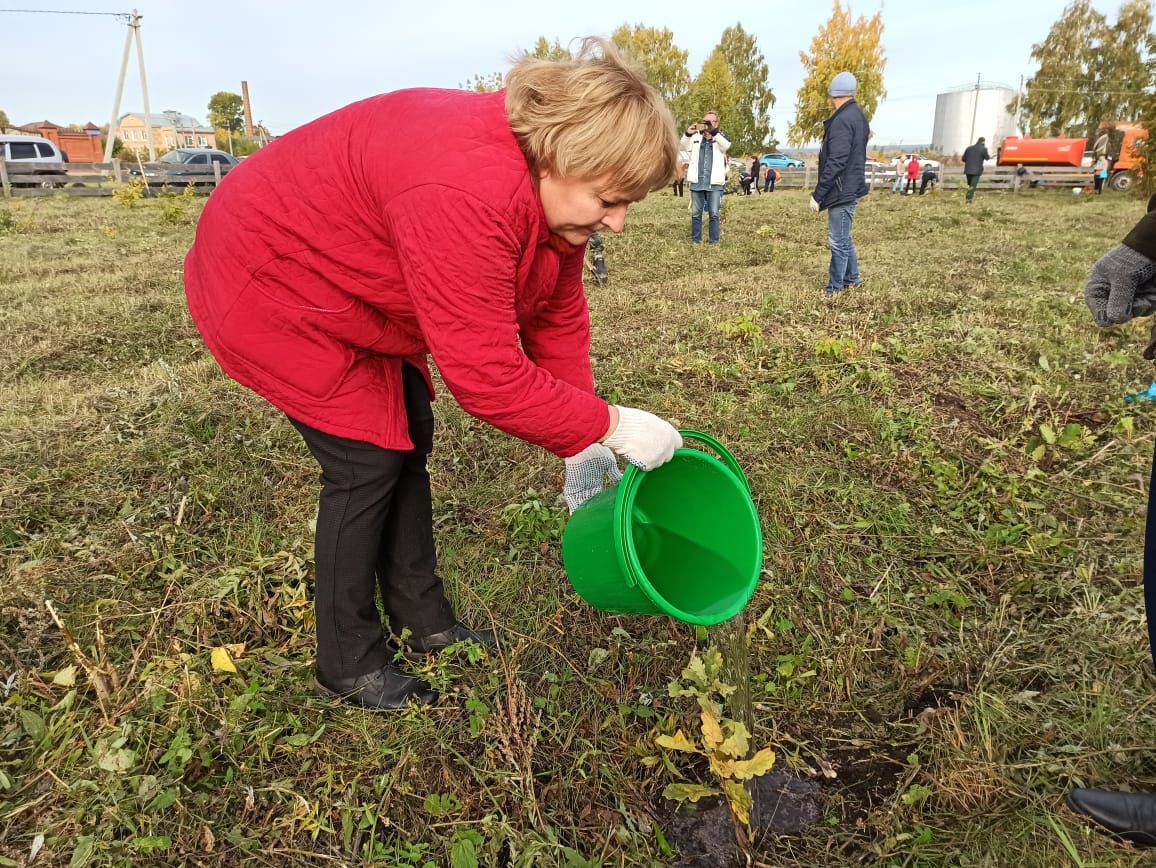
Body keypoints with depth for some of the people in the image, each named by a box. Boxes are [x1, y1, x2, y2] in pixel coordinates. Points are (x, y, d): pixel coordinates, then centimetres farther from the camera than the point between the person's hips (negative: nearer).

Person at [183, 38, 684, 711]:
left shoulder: (550, 189, -9)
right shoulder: (466, 195, -39)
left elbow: (558, 317, -4)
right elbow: (487, 375, -37)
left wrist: (582, 445, -7)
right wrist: (607, 425, -26)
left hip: (352, 290, 9)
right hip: (271, 284, -9)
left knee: (411, 439, 8)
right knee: (369, 460, -10)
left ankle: (424, 623, 24)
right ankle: (350, 667, 8)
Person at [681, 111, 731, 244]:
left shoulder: (720, 136, 4)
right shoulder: (696, 136, 10)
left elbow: (726, 146, -17)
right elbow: (682, 148, 4)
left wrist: (714, 132, -29)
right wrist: (687, 134, -15)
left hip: (714, 183, -2)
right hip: (697, 182, 2)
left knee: (714, 214, 0)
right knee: (696, 213, 7)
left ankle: (714, 241, 7)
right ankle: (696, 240, 15)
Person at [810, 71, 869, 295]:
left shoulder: (843, 120, -18)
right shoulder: (857, 116, 14)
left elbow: (835, 163, -24)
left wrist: (817, 194, -21)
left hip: (842, 190, -10)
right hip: (850, 188, 10)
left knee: (839, 241, -4)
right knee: (843, 238, 20)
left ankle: (835, 289, 1)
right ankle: (851, 278, 30)